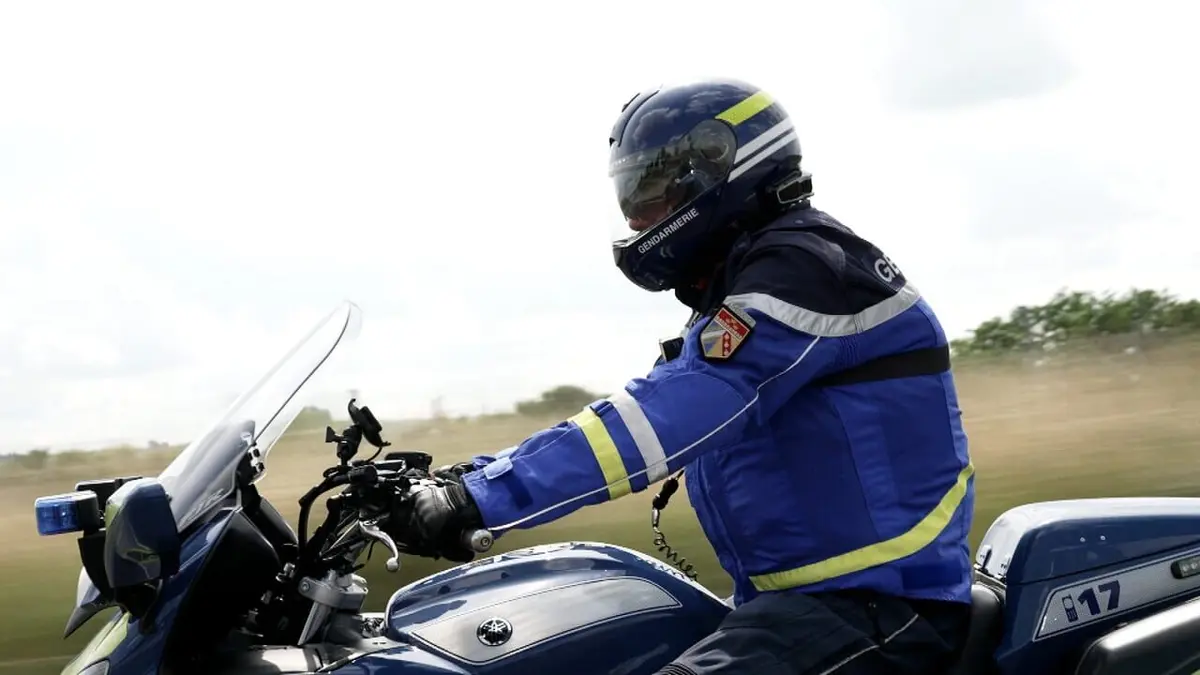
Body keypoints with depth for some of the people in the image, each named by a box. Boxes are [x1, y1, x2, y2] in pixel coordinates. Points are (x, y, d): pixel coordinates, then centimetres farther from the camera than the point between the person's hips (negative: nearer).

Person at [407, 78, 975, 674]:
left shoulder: (803, 266, -13)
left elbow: (673, 414, -24)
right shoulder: (742, 287, 18)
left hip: (881, 603, -10)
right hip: (796, 597, 10)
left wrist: (482, 496, -27)